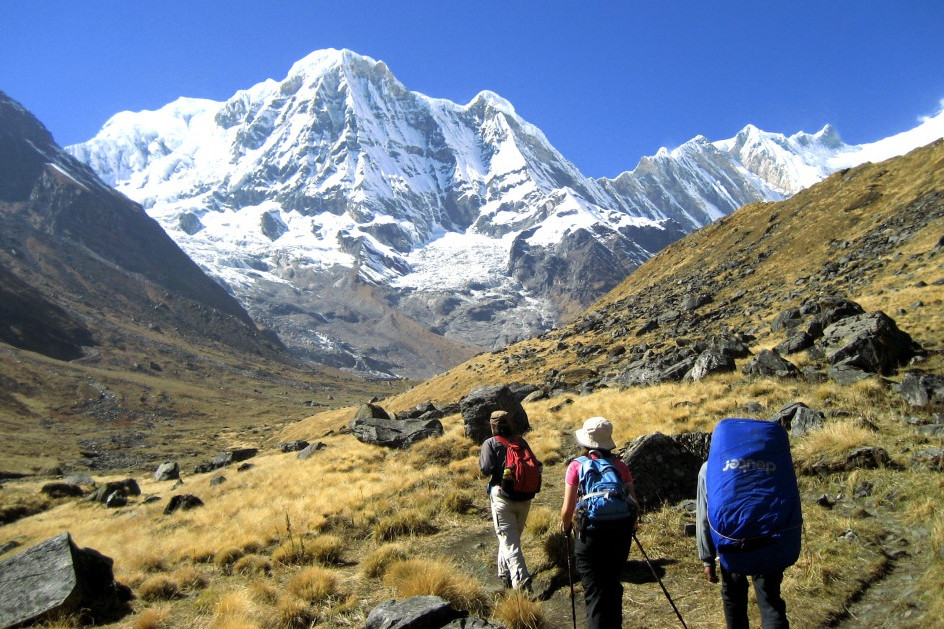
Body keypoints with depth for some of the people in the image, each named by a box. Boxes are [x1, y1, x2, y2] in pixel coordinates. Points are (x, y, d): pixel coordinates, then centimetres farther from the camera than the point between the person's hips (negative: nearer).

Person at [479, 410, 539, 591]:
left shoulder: (490, 443, -5)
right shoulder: (521, 441, 8)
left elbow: (486, 469, -15)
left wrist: (481, 461, 4)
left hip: (503, 498, -5)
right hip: (525, 498, 5)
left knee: (509, 543, -4)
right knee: (513, 537, 22)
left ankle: (521, 582, -15)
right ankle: (505, 574, 36)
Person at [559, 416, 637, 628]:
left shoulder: (577, 465, -5)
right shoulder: (620, 465, 3)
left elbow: (568, 509, -7)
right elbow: (633, 502, 5)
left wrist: (565, 526, 13)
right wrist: (631, 527, 24)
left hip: (590, 535, -4)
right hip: (620, 533, 4)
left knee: (595, 592, 7)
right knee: (612, 585, 23)